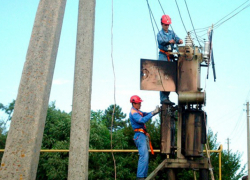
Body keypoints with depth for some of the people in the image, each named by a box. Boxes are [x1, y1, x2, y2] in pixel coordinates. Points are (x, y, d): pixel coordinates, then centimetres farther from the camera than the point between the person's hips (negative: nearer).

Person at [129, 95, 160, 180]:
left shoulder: (138, 111, 21)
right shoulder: (133, 112, -11)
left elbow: (147, 114, 18)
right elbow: (142, 120, -24)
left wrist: (155, 111, 1)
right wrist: (152, 113, -25)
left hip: (144, 136, 11)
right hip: (140, 135, -11)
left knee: (145, 156, 11)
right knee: (143, 156, -18)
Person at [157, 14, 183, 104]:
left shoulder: (171, 33, 14)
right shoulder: (160, 33, -2)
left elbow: (176, 38, -2)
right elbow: (161, 41, -22)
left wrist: (179, 41, -26)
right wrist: (169, 41, -42)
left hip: (170, 56, 6)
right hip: (163, 55, -6)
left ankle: (167, 97, 16)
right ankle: (163, 98, -12)